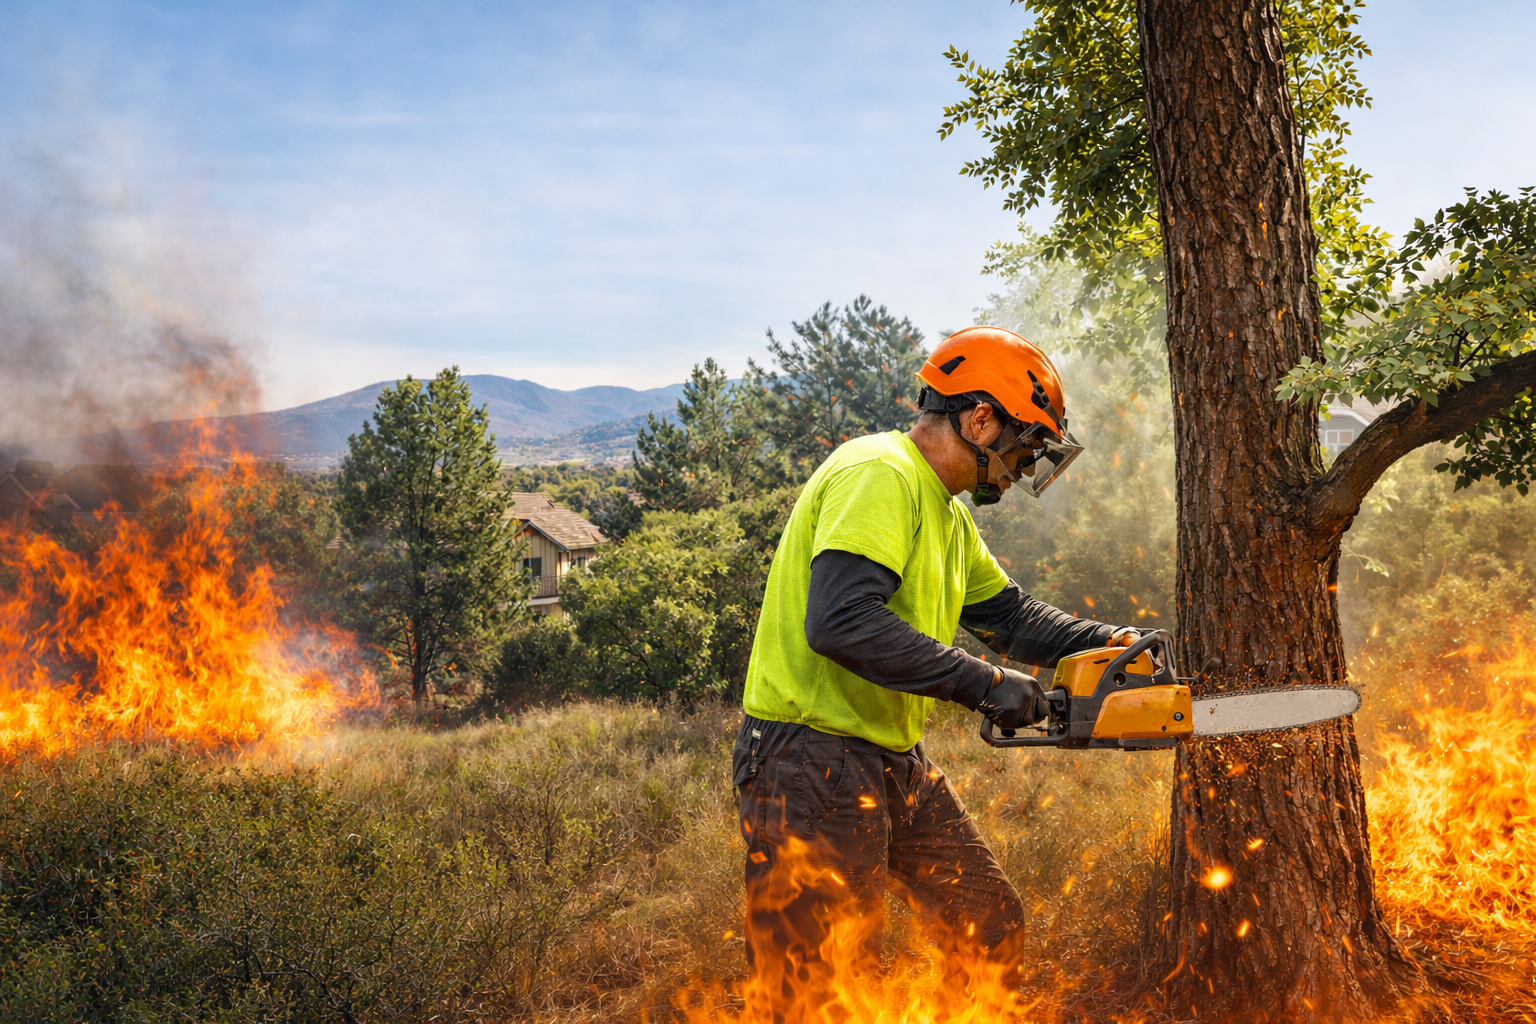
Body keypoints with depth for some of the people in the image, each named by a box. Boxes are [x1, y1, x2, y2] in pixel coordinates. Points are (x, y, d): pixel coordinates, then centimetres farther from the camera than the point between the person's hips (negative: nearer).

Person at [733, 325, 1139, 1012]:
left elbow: (1004, 611, 24)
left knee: (992, 929, 16)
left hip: (899, 765, 10)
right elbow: (841, 621, -30)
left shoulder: (948, 513, 17)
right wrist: (984, 683, -24)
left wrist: (1105, 641, 8)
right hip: (815, 766, -10)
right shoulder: (879, 476, -17)